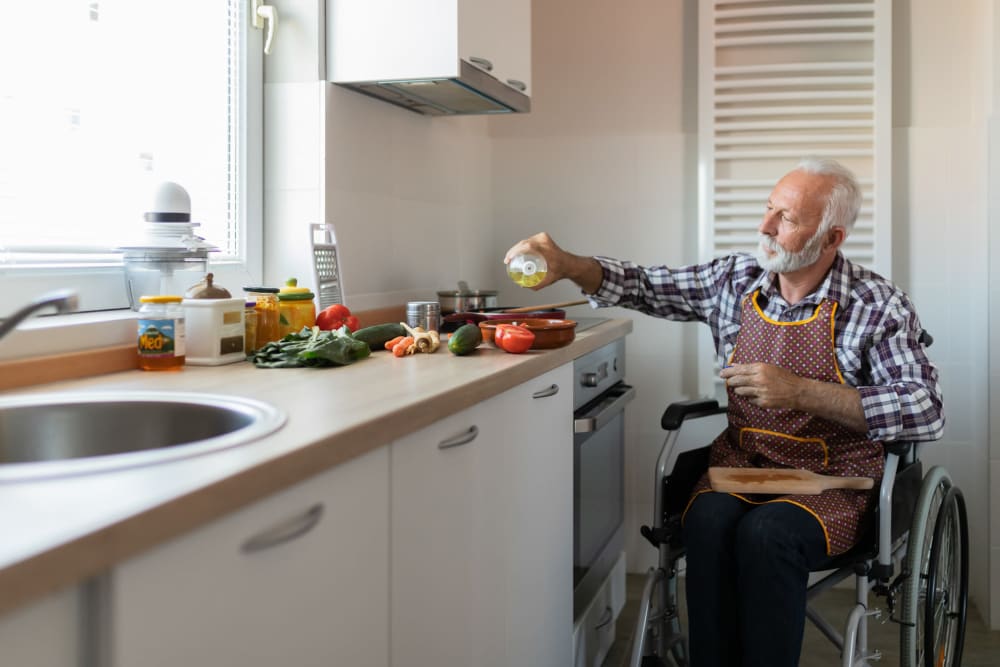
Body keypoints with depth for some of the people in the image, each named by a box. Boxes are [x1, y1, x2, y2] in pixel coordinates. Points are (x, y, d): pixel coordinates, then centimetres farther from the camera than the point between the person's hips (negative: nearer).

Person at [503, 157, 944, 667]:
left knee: (764, 533, -33)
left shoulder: (878, 305, -8)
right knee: (708, 521, -29)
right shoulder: (735, 279, 5)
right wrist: (568, 266, -5)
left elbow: (927, 412, -16)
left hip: (831, 479, -3)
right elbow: (646, 287, 13)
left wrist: (799, 392, -22)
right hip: (741, 460, 3)